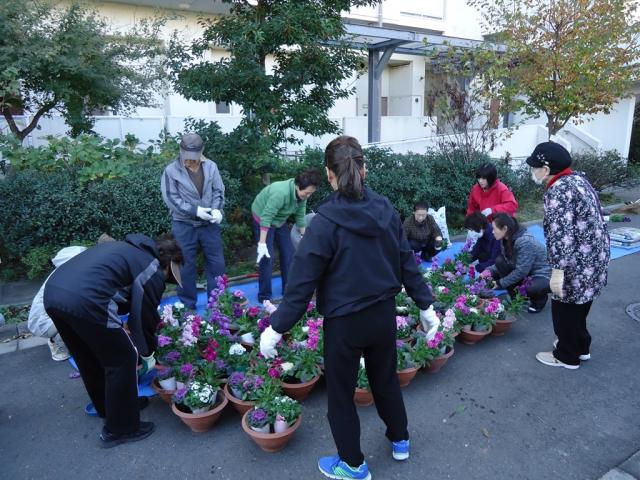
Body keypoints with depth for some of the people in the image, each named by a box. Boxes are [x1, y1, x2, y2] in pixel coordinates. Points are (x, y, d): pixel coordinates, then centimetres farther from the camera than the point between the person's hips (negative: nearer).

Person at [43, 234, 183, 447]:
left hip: (52, 292, 9)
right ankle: (120, 429, 23)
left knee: (90, 359, 27)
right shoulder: (152, 272, 4)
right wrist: (147, 355, 25)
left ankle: (106, 408, 48)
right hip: (85, 301, -9)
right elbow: (144, 317, 9)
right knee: (123, 360, 10)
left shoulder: (128, 248, 28)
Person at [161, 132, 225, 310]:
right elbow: (170, 198, -10)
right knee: (188, 264, 8)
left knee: (217, 263, 8)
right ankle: (188, 304, 22)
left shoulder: (211, 166, 0)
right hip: (184, 225, -2)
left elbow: (219, 190, 4)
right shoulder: (171, 170, -7)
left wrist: (217, 209, -15)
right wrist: (195, 210, -19)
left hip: (209, 223, 3)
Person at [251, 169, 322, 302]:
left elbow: (300, 217, -2)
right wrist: (262, 244, -35)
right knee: (266, 257, -10)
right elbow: (266, 217, -36)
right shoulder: (281, 192, -36)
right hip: (262, 217, -7)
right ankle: (264, 297, 0)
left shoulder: (302, 194, -13)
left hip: (279, 220, 8)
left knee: (289, 253, 6)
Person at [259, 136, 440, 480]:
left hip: (344, 322, -5)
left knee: (341, 393, 16)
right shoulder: (386, 211, -5)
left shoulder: (326, 221, -20)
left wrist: (277, 327, -11)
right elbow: (407, 262, 1)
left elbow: (302, 282, -19)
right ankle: (400, 441, 49)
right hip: (384, 313, 6)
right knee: (386, 379, 27)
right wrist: (426, 305, 11)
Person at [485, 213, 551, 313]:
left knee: (531, 288, -38)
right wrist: (488, 271, -10)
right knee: (500, 261, -14)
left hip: (543, 275, -7)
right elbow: (507, 262, 6)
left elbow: (521, 272, -28)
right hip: (523, 270, 8)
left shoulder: (525, 242, -29)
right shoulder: (506, 239, -5)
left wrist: (500, 283, -20)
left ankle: (540, 298, 2)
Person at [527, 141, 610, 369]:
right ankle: (581, 347, 40)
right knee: (578, 307, 24)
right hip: (594, 257, 10)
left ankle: (567, 356, 24)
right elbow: (595, 218, 17)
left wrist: (558, 270, -26)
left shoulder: (558, 191, -22)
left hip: (578, 264, -10)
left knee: (564, 308, 8)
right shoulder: (578, 178, 8)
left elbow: (561, 234, -28)